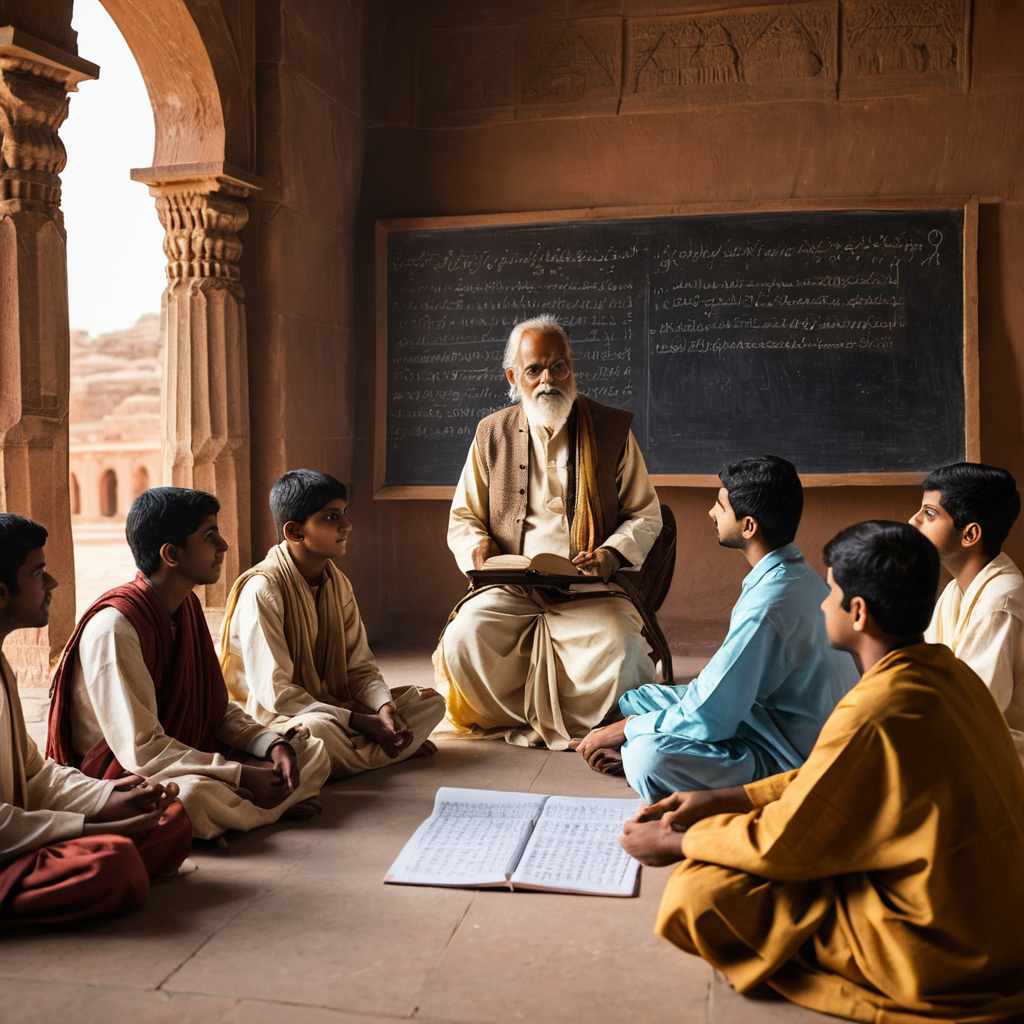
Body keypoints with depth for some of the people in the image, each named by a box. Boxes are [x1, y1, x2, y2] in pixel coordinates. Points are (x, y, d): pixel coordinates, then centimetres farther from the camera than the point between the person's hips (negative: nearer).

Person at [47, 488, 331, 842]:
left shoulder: (187, 607, 6)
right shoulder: (114, 627, -22)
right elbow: (140, 749, -26)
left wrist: (272, 744, -9)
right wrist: (243, 776, -25)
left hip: (187, 760, 8)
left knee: (313, 754, -1)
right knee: (195, 793, -40)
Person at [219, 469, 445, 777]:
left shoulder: (337, 582, 6)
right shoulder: (262, 590, -18)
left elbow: (359, 667, 6)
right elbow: (274, 692, -22)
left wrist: (384, 705, -17)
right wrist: (360, 722, -23)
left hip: (334, 708, 7)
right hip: (276, 718, -7)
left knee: (430, 702, -4)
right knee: (317, 729, -39)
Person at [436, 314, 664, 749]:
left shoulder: (613, 429, 7)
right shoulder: (492, 434, 12)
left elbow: (646, 515, 10)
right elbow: (462, 518, 17)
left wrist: (613, 553, -10)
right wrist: (476, 546, -7)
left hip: (590, 594, -1)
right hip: (511, 592, 2)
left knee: (620, 652, -30)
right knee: (464, 639, -26)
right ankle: (547, 725, -3)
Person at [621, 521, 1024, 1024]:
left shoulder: (872, 715, -29)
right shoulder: (947, 671, 0)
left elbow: (782, 845, -18)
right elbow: (838, 778, 11)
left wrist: (673, 842, -2)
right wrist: (724, 799, 8)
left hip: (940, 958, -9)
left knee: (697, 892, -15)